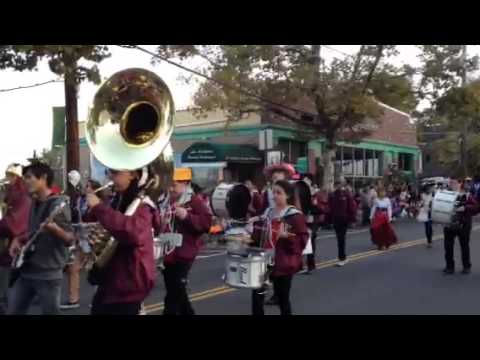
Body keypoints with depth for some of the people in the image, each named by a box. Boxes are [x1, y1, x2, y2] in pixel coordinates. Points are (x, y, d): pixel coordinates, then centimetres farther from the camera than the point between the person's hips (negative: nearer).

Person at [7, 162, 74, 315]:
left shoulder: (58, 203, -13)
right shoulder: (34, 203, 12)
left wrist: (54, 229, -38)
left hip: (49, 274, -8)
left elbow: (70, 240, -19)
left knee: (49, 311, 1)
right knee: (13, 311, 11)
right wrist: (19, 240, 8)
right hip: (25, 271, 8)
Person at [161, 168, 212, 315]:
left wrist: (187, 217, -24)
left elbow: (206, 223, -16)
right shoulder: (169, 202, 15)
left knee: (172, 296, -7)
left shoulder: (195, 201, -7)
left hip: (183, 255, -8)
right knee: (177, 293, 17)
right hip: (168, 254, 8)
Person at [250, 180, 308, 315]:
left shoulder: (295, 216, -10)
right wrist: (253, 237, 0)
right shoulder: (268, 212, 10)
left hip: (283, 264, -6)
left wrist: (285, 236, -28)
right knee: (257, 293, 3)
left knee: (282, 298, 6)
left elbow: (302, 241, -15)